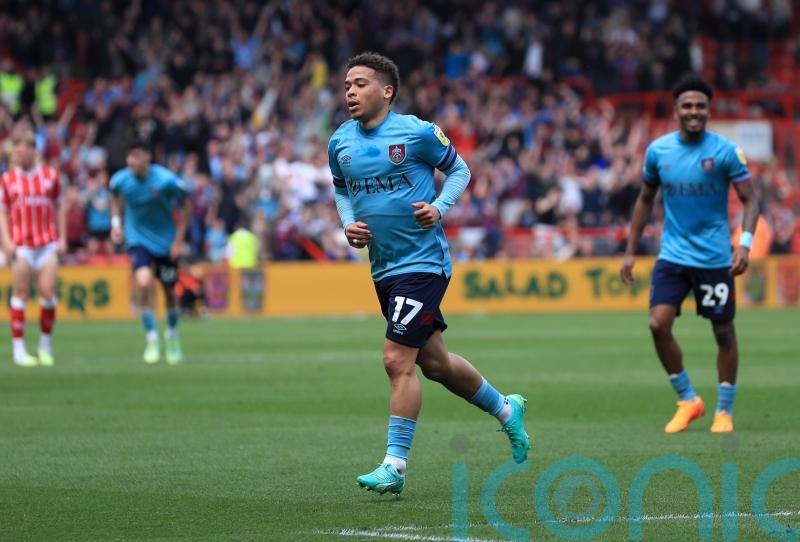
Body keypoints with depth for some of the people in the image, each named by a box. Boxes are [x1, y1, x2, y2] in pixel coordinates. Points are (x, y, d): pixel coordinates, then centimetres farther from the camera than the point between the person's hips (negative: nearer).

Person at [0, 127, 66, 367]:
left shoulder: (51, 175, 6)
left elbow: (59, 207, 13)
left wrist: (62, 238, 8)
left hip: (48, 244, 1)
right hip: (21, 246, -1)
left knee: (48, 293, -5)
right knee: (20, 295, -1)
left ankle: (45, 345, 10)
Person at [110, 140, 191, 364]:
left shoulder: (166, 180, -20)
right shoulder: (121, 180, -12)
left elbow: (186, 204, -5)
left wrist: (179, 239, -7)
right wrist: (116, 222, 0)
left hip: (165, 242, 0)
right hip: (138, 239, 0)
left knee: (169, 291, 9)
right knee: (143, 281, -24)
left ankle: (172, 335, 38)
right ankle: (151, 339, -11)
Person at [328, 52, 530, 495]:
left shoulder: (417, 133, -11)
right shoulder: (340, 142, 4)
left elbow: (459, 170, 2)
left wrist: (439, 207, -14)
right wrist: (348, 224, 3)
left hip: (423, 262, -7)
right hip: (383, 268, 7)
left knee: (397, 360, -14)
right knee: (435, 363, 16)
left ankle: (394, 465, -7)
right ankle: (506, 409, 39)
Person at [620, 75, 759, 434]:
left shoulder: (725, 152, -9)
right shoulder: (658, 150, 1)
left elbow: (749, 200, -7)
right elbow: (646, 200, 13)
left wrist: (745, 244, -22)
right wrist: (630, 251, 11)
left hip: (715, 257, -2)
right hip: (673, 254, 2)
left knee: (723, 332, 3)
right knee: (658, 324, -12)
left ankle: (724, 411, 19)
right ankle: (688, 401, 6)